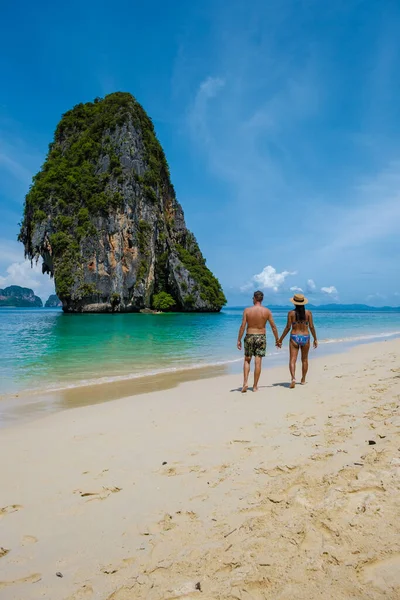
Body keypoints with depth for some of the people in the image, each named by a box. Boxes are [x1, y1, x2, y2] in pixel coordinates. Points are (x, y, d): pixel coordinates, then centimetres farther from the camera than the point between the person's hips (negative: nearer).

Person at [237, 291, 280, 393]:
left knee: (247, 360, 15)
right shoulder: (267, 311, -3)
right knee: (258, 362, 4)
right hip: (261, 337, 0)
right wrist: (277, 339, 12)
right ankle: (255, 386, 9)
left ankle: (245, 383, 4)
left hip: (249, 337, 0)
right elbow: (273, 326, 1)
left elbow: (243, 326, -8)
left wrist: (239, 340, -2)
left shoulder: (247, 310, -6)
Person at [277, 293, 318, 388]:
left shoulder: (291, 313, -5)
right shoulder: (308, 313, -1)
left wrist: (280, 339, 0)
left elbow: (288, 327, -7)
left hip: (294, 338, -2)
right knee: (304, 360, 18)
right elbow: (311, 327, -2)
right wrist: (315, 339, 10)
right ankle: (303, 380, 29)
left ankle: (293, 378, -23)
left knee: (292, 360, -2)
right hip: (305, 337, 2)